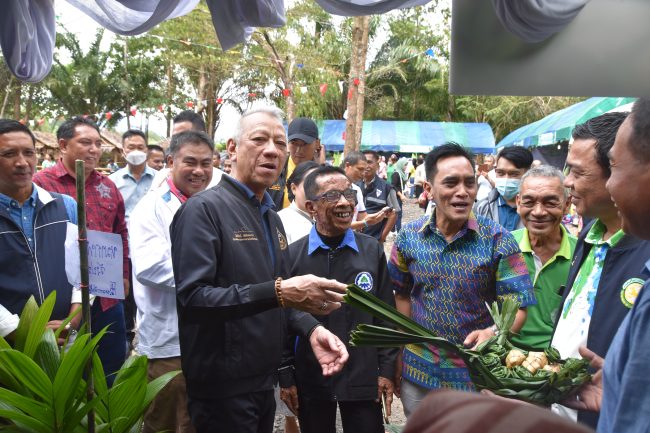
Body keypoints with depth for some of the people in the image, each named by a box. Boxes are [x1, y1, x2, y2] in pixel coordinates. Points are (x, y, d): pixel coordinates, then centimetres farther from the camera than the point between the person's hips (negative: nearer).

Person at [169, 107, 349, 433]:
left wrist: (311, 329, 0)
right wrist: (277, 292, -33)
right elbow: (193, 297, -26)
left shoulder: (271, 218, 12)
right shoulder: (204, 209, -15)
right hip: (223, 389, -8)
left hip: (264, 382, 8)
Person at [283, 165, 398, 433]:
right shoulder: (293, 255, -6)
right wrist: (285, 377, 1)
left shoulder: (372, 251, -2)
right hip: (310, 380, 0)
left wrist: (387, 370, 1)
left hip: (363, 378, 1)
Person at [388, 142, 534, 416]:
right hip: (418, 373, 3)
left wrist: (493, 332, -34)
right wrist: (402, 352, 4)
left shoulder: (498, 240, -13)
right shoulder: (408, 237, -5)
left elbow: (517, 307, -14)